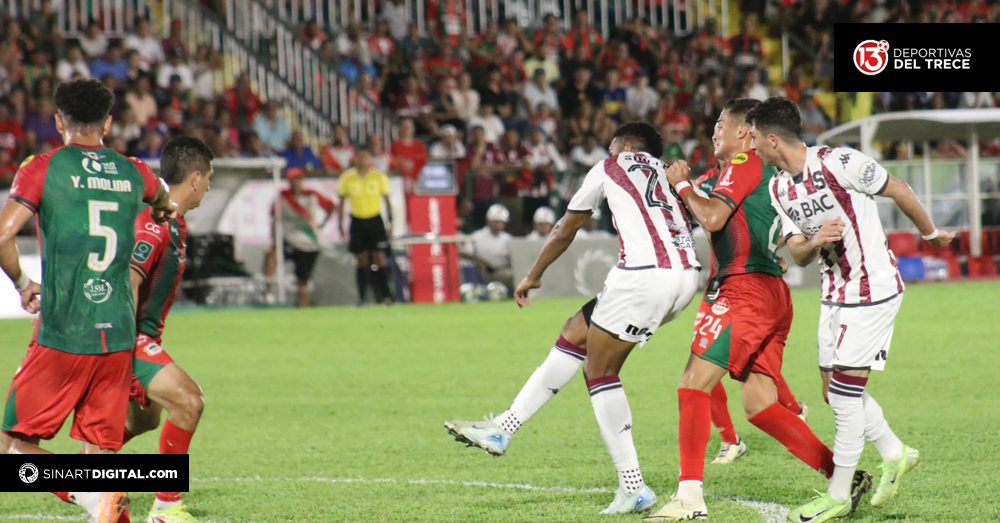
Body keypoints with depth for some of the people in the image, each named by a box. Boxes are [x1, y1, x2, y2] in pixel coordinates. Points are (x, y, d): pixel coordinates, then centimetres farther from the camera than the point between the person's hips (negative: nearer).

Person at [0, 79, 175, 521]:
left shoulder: (43, 168, -3)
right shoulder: (134, 173, 10)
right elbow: (161, 198, 36)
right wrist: (164, 209, 59)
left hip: (61, 335, -4)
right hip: (119, 335, 4)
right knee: (100, 452, 8)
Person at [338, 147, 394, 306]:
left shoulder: (379, 177, -2)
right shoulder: (346, 178, 0)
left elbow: (387, 201, 5)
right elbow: (341, 202, 8)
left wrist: (390, 222, -1)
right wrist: (340, 226, 5)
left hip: (375, 221, -1)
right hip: (357, 221, 1)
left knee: (379, 260, -8)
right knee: (362, 262, 1)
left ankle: (385, 297, -10)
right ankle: (361, 298, 5)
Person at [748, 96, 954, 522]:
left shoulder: (838, 164, -20)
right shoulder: (779, 189, 4)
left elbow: (899, 191, -9)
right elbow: (797, 254, 5)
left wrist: (930, 234, 5)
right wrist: (813, 242, -19)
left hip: (873, 289, -8)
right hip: (835, 292, 8)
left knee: (844, 391, -8)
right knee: (835, 391, 10)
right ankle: (895, 455, 30)